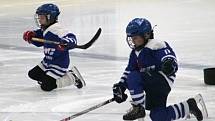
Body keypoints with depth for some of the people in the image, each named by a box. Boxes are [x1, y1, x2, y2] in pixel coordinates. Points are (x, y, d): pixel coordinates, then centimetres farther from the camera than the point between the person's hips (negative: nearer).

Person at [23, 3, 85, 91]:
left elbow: (72, 38, -36)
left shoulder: (57, 29, -24)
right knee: (32, 74, 17)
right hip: (48, 62, 10)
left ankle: (72, 77, -5)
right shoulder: (44, 30, 7)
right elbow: (38, 42, 24)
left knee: (46, 86, -15)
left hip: (59, 64, -10)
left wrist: (65, 43, -58)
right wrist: (31, 36, 5)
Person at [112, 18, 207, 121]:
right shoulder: (135, 52, 17)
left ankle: (138, 108, -13)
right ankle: (188, 106, 19)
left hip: (163, 80, -10)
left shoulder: (156, 45, -11)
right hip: (152, 84, 10)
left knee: (133, 78, -25)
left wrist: (169, 63, -46)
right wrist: (121, 86, 13)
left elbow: (168, 54, -24)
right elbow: (129, 70, 21)